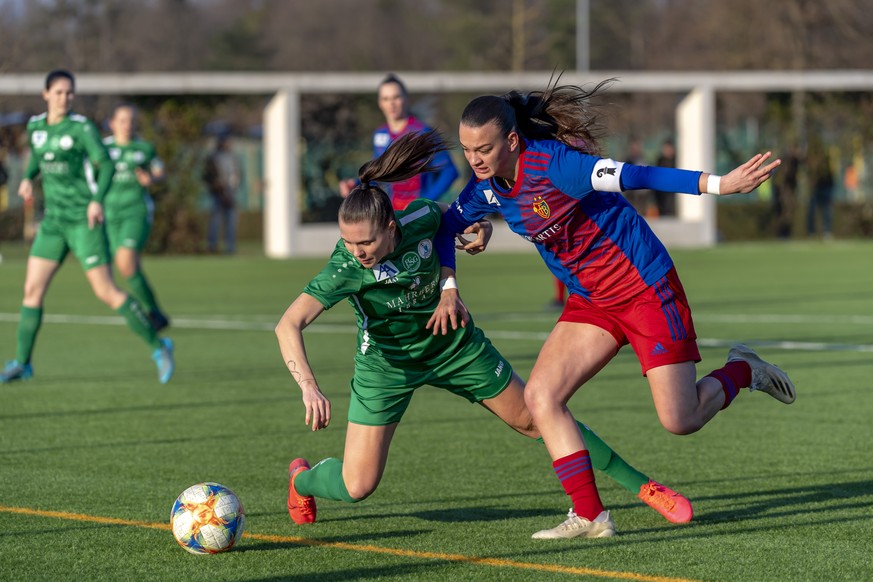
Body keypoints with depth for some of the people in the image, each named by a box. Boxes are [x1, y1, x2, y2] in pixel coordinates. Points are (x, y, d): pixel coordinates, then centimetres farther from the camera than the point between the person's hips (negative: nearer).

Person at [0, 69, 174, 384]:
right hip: (53, 219, 6)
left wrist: (97, 200, -26)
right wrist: (28, 178, 7)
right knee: (32, 289, 2)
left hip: (83, 219, -6)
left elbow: (106, 165, -12)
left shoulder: (81, 128, -10)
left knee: (106, 291, -9)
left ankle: (158, 346, 2)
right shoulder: (35, 126, 8)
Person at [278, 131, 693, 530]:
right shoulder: (344, 268, -33)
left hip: (454, 345, 2)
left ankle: (640, 485, 22)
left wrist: (449, 289, -11)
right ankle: (301, 479, 30)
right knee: (355, 487, -6)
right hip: (386, 363, -2)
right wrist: (310, 389, -53)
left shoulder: (423, 218, -24)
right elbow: (288, 325, -41)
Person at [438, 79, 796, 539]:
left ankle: (741, 371, 24)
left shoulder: (553, 164, -27)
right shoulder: (487, 186, -3)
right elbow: (446, 225, 14)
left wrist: (720, 184, -38)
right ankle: (589, 516, -3)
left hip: (645, 286, -7)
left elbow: (636, 177, -32)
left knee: (680, 421, -7)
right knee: (540, 396, -9)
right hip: (591, 302, 7)